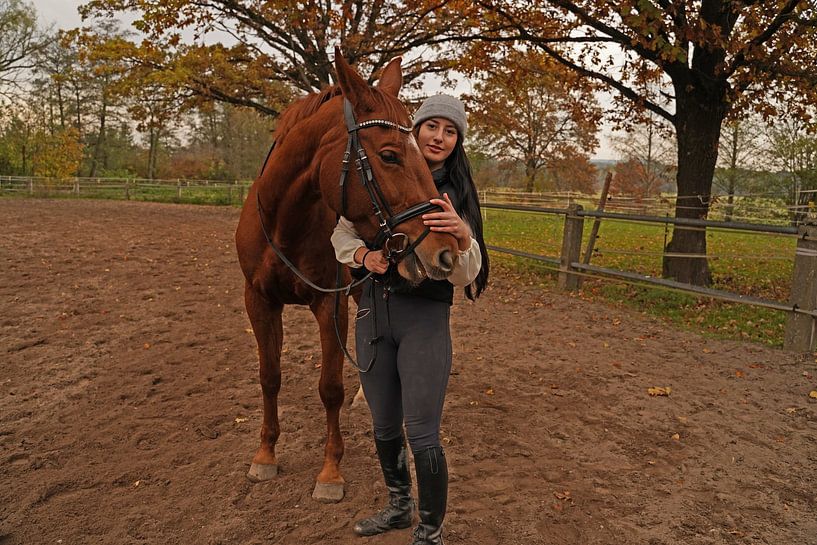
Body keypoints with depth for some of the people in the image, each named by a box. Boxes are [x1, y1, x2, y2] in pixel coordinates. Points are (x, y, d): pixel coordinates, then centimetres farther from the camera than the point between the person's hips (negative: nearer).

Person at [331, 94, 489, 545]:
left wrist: (463, 237, -32)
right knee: (384, 427, 16)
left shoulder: (457, 195, -4)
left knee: (422, 436, -3)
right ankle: (399, 506, 40)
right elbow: (343, 234, 11)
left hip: (425, 317, -3)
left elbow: (464, 276, -12)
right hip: (374, 311, 3)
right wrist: (362, 255, -10)